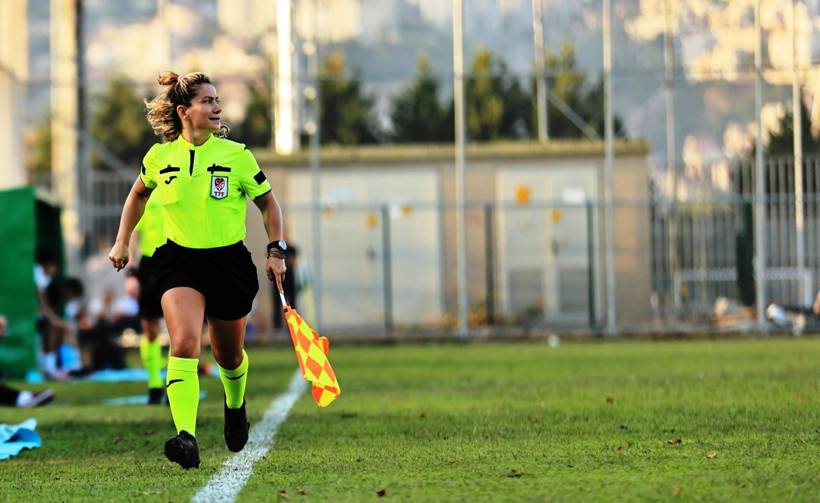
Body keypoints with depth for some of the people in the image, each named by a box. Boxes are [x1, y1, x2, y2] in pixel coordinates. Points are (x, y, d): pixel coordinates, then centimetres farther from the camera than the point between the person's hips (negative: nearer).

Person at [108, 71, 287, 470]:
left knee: (228, 355, 15)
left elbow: (268, 203, 7)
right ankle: (186, 437, -34)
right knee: (184, 342, -24)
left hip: (229, 261, 1)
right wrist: (122, 241, 19)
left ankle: (235, 404, 51)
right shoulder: (159, 157, -2)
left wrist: (276, 250, -2)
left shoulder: (237, 156, -5)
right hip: (178, 261, -1)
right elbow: (139, 193, 20)